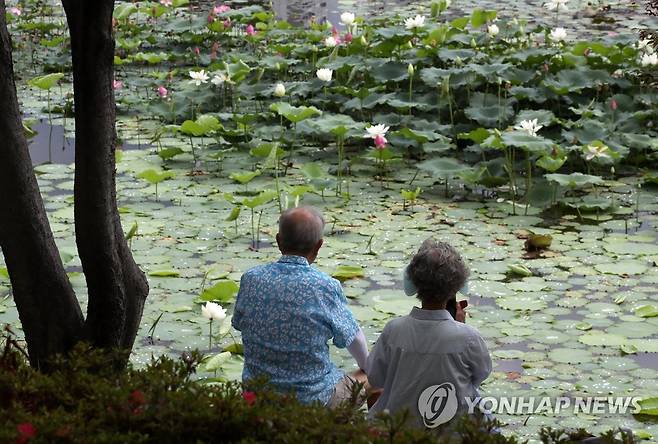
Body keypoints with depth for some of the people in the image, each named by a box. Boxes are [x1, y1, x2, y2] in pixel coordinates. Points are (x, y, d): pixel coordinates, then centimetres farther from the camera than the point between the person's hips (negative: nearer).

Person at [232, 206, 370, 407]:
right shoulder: (326, 287, -18)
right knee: (368, 378, 20)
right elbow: (353, 338, -3)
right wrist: (366, 366, 20)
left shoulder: (250, 279, -9)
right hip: (312, 398, -4)